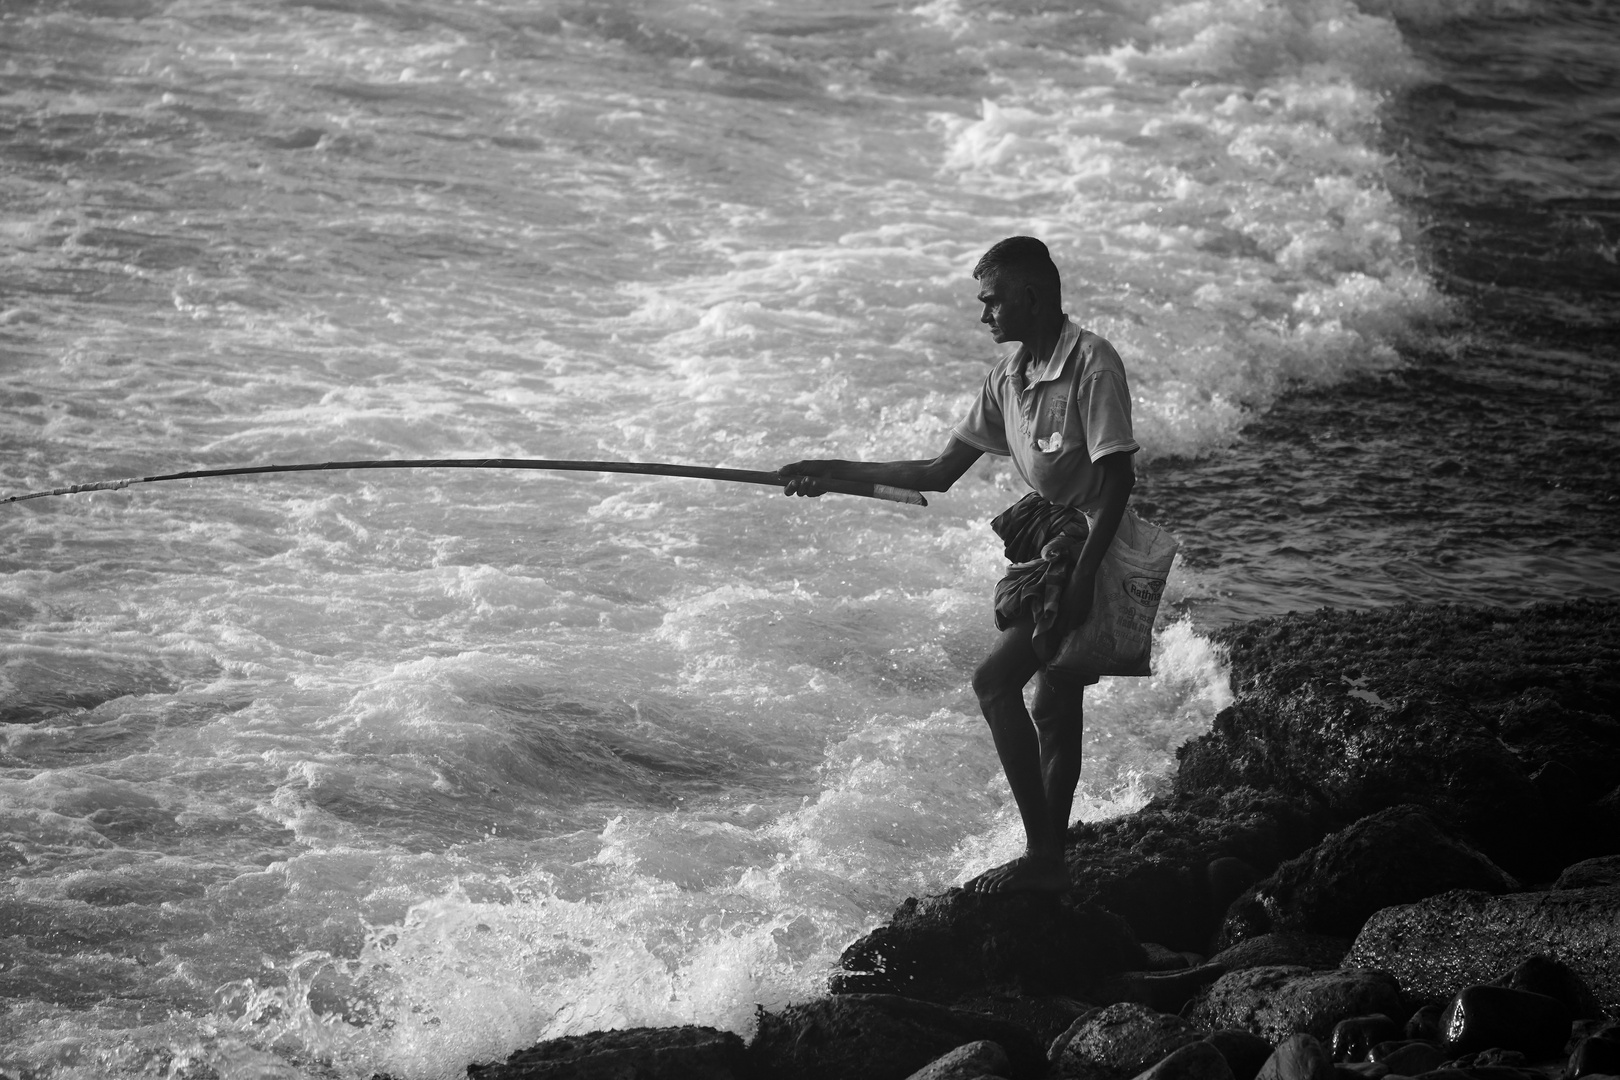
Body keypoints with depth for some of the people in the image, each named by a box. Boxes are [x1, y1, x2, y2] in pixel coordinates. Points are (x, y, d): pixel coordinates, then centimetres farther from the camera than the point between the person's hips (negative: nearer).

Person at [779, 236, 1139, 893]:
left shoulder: (1092, 363, -17)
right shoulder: (1010, 373, 8)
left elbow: (1117, 475, -20)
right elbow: (940, 474, 12)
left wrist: (1084, 569, -25)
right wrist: (838, 472, 7)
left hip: (1090, 543, -8)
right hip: (1044, 540, 8)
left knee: (995, 682, -16)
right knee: (1054, 705, 11)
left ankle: (1041, 857, -12)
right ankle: (1050, 860, 19)